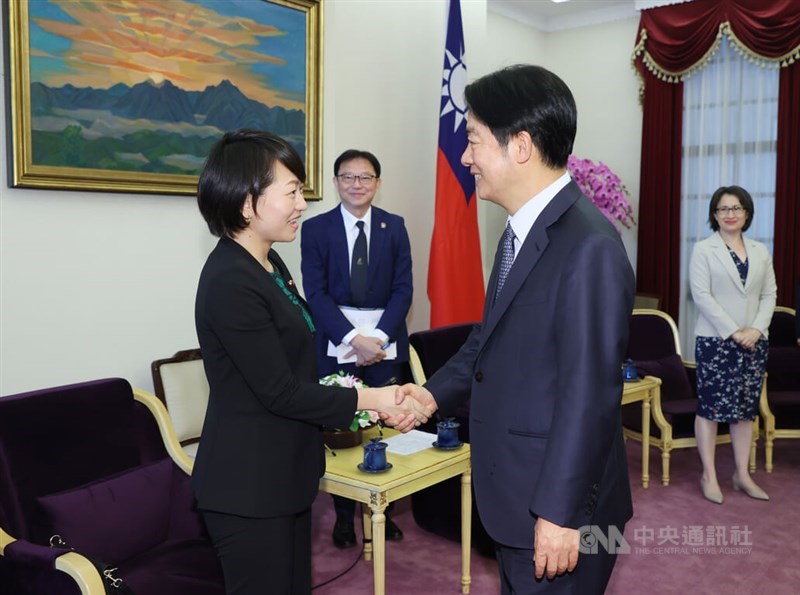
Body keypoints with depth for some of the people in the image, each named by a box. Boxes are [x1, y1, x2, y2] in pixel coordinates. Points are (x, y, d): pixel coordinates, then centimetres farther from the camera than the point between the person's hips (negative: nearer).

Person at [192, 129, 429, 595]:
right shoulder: (230, 281, -22)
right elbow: (279, 392, -20)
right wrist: (368, 399, -12)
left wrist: (381, 403, 2)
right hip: (248, 484, -9)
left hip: (284, 471, 9)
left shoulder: (269, 263, 7)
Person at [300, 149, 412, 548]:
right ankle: (344, 515, 19)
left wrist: (379, 337, -11)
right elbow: (316, 294, -5)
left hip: (385, 342, 1)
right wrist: (353, 338, -15)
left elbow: (403, 289, 2)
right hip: (337, 344, -1)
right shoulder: (315, 228, 2)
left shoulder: (394, 227, 7)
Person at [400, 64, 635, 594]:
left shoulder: (589, 246, -23)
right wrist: (436, 392, 4)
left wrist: (560, 512, -20)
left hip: (557, 507, -9)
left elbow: (590, 392, -24)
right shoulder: (523, 229, 7)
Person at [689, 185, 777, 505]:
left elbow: (769, 295, 8)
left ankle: (742, 474, 19)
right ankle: (709, 476, 8)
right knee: (711, 405, -1)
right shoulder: (704, 249, -3)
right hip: (715, 340, -4)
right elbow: (702, 295, -11)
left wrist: (756, 329, -9)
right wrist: (733, 332, -16)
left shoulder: (760, 251, 11)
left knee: (746, 407, 9)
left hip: (754, 342, 5)